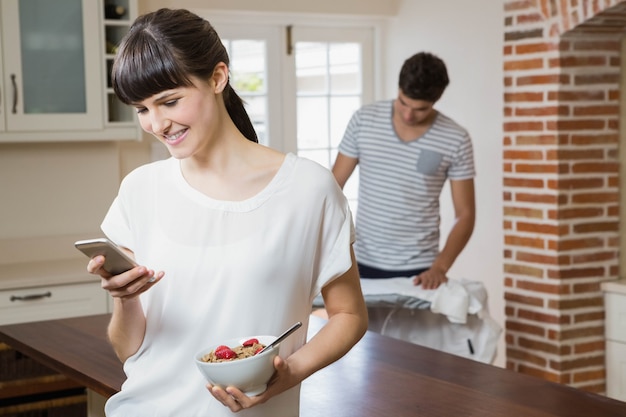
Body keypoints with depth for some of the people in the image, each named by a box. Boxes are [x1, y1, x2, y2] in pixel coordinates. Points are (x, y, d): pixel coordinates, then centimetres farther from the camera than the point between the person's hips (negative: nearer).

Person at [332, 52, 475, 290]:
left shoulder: (455, 140, -8)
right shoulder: (364, 120, -4)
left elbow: (465, 214, -5)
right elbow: (334, 185, 1)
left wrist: (440, 267, -18)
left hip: (417, 269, -1)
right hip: (364, 263, 2)